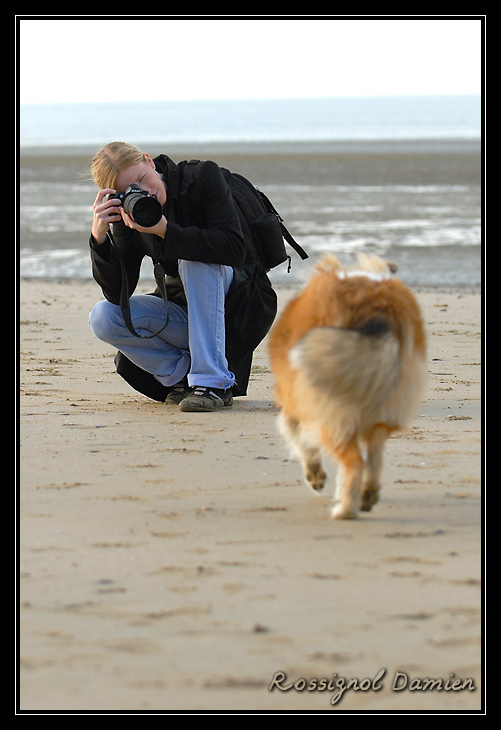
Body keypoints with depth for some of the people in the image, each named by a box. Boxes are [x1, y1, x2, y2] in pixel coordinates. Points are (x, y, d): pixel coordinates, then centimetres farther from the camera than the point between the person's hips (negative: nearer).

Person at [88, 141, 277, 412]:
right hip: (187, 312, 4)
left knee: (195, 259, -34)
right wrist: (99, 238, -29)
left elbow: (234, 250, -30)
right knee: (103, 317, -16)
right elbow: (118, 294, -14)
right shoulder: (127, 215, -6)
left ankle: (212, 381, -32)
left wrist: (166, 231, -37)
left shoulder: (202, 177, -17)